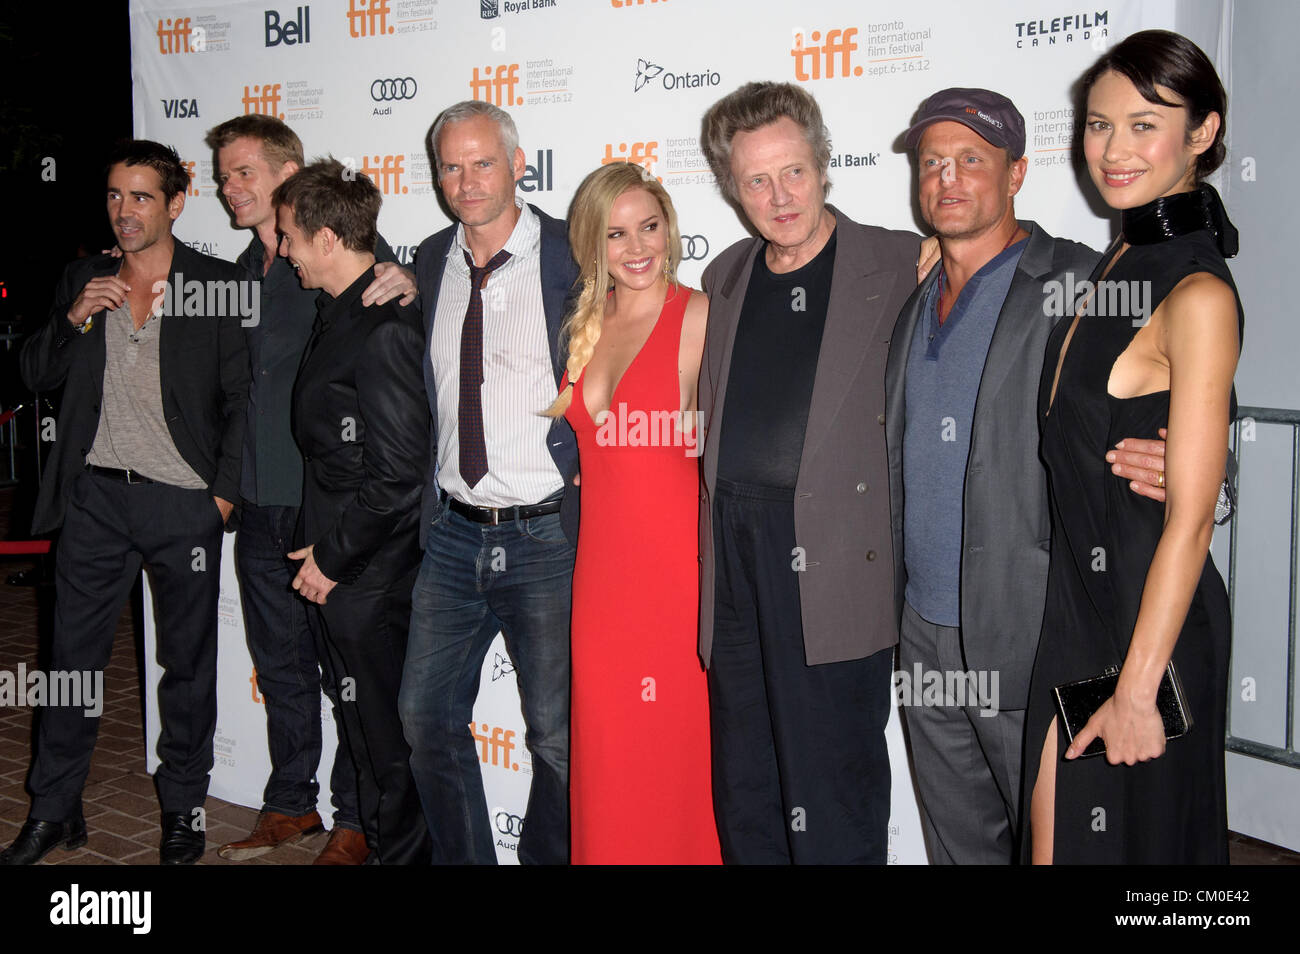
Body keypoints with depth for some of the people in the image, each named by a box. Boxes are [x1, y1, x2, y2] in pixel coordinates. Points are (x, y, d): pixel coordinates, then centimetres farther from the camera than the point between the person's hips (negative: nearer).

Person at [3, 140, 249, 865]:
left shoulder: (218, 285, 0)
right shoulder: (83, 280, 10)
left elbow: (241, 399, 0)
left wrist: (225, 493, -7)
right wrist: (74, 319, -7)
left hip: (184, 502, -2)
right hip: (97, 496, 3)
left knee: (188, 663, 8)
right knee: (73, 655, 7)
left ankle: (184, 808, 23)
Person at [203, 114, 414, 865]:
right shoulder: (247, 268, 14)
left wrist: (408, 288, -29)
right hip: (262, 506, 7)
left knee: (346, 668, 3)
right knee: (279, 663, 16)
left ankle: (357, 821, 16)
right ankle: (291, 803, 31)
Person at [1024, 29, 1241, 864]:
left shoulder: (1199, 297, -19)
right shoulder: (1119, 264, 7)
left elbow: (1190, 518, -20)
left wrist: (1137, 687, -18)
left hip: (1149, 615, -8)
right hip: (1079, 603, 8)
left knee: (1133, 836, 9)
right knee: (1056, 836, 17)